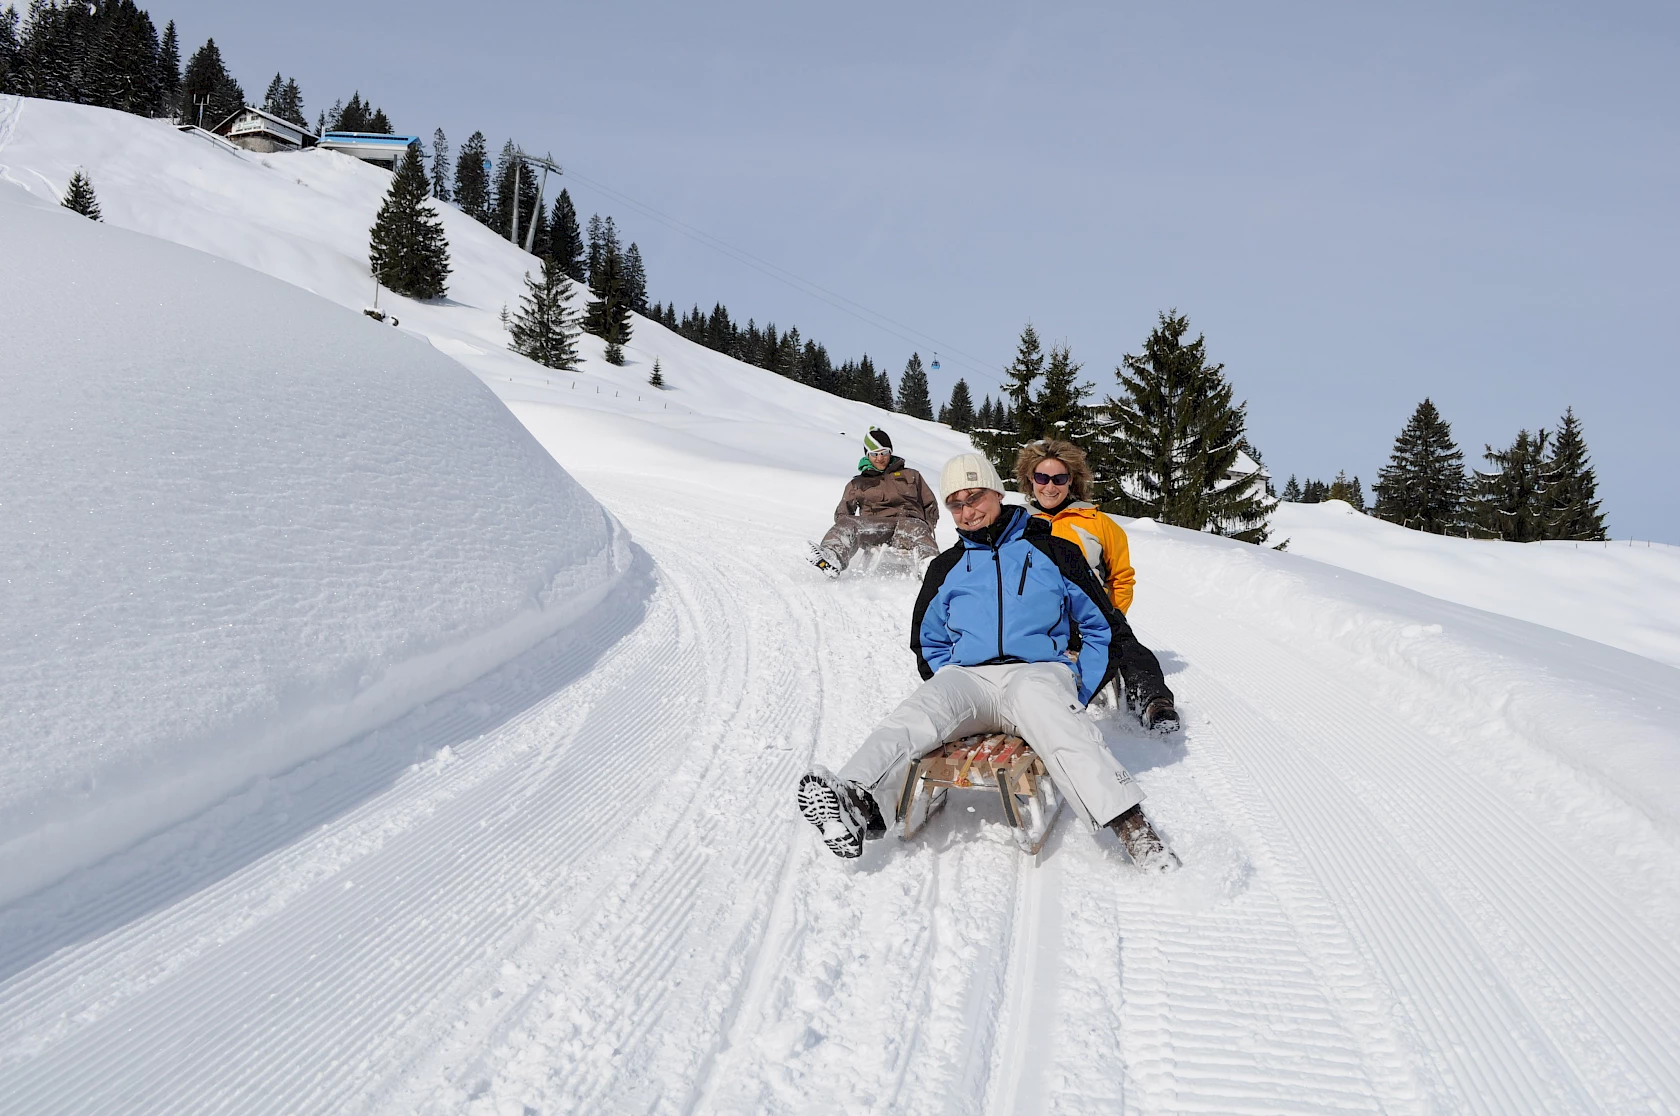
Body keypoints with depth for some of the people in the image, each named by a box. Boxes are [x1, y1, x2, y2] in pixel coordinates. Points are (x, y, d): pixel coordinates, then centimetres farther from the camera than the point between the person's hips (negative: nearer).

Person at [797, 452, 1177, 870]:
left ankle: (1128, 823, -49)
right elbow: (927, 642, 33)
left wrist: (1077, 691, 4)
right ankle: (858, 803, -59)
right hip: (966, 677, 3)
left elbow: (1103, 629, 16)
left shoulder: (1053, 552, 13)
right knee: (921, 708, -31)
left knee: (1036, 698, -40)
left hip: (1040, 671, -2)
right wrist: (950, 684, 14)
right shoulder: (946, 568, 22)